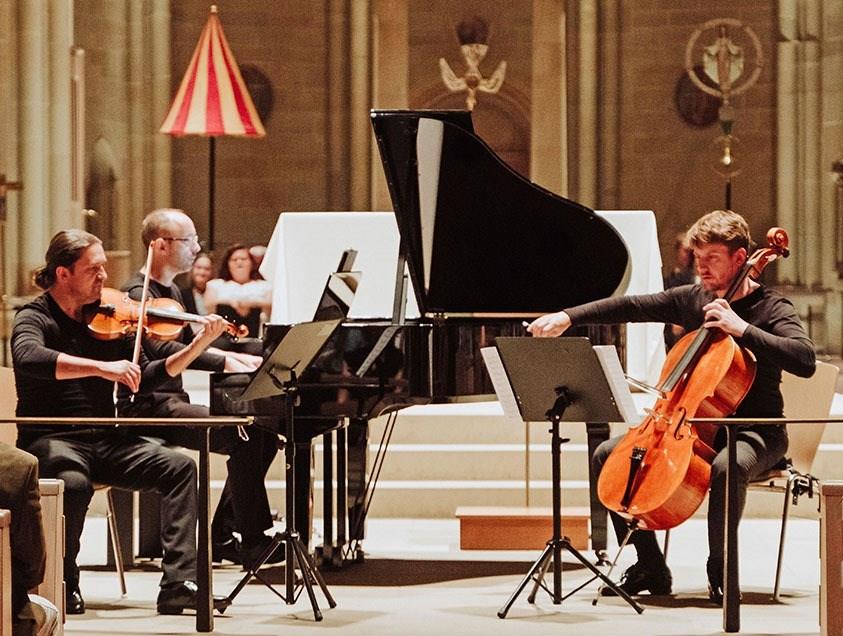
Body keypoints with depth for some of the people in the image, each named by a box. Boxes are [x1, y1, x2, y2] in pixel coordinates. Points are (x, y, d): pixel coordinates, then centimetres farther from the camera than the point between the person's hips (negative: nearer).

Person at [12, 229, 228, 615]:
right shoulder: (35, 318, -7)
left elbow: (147, 378, 10)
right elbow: (28, 358, -31)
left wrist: (200, 344, -2)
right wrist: (102, 367, -38)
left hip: (104, 439, 6)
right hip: (51, 439, -6)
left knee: (179, 466, -14)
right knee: (74, 482, -37)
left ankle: (178, 584, -18)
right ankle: (64, 584, -13)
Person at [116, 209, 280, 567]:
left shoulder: (171, 293, 19)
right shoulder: (138, 294, -13)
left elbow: (190, 346, 27)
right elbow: (162, 350, -28)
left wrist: (239, 358, 10)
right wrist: (226, 363, -35)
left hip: (175, 401, 10)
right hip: (148, 407, -10)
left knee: (264, 433, 0)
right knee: (243, 437, -25)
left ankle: (223, 536, 3)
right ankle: (253, 541, -20)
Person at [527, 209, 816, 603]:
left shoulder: (770, 309, -10)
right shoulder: (691, 299, 8)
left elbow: (804, 359, -26)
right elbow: (631, 307, 5)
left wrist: (741, 328, -29)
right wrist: (567, 317, -7)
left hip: (755, 431, -7)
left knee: (727, 466, -41)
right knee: (607, 456, -4)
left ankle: (720, 573, -19)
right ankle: (651, 569, 2)